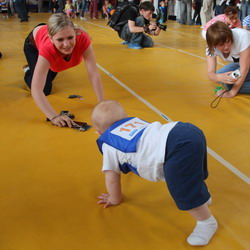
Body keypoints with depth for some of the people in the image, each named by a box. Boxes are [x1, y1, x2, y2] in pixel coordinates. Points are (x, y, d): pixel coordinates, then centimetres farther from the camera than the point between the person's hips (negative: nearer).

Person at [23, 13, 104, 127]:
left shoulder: (82, 38, -45)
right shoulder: (47, 49, -50)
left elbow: (94, 74, -42)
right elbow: (36, 90, -53)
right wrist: (54, 116, -65)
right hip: (34, 43, -3)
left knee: (50, 76, 27)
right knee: (46, 89, -8)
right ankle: (29, 72, 20)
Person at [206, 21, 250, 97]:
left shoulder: (242, 36, -35)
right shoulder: (212, 48, -21)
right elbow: (210, 73, -29)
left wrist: (232, 92, -32)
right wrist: (219, 77, -52)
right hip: (239, 64, 7)